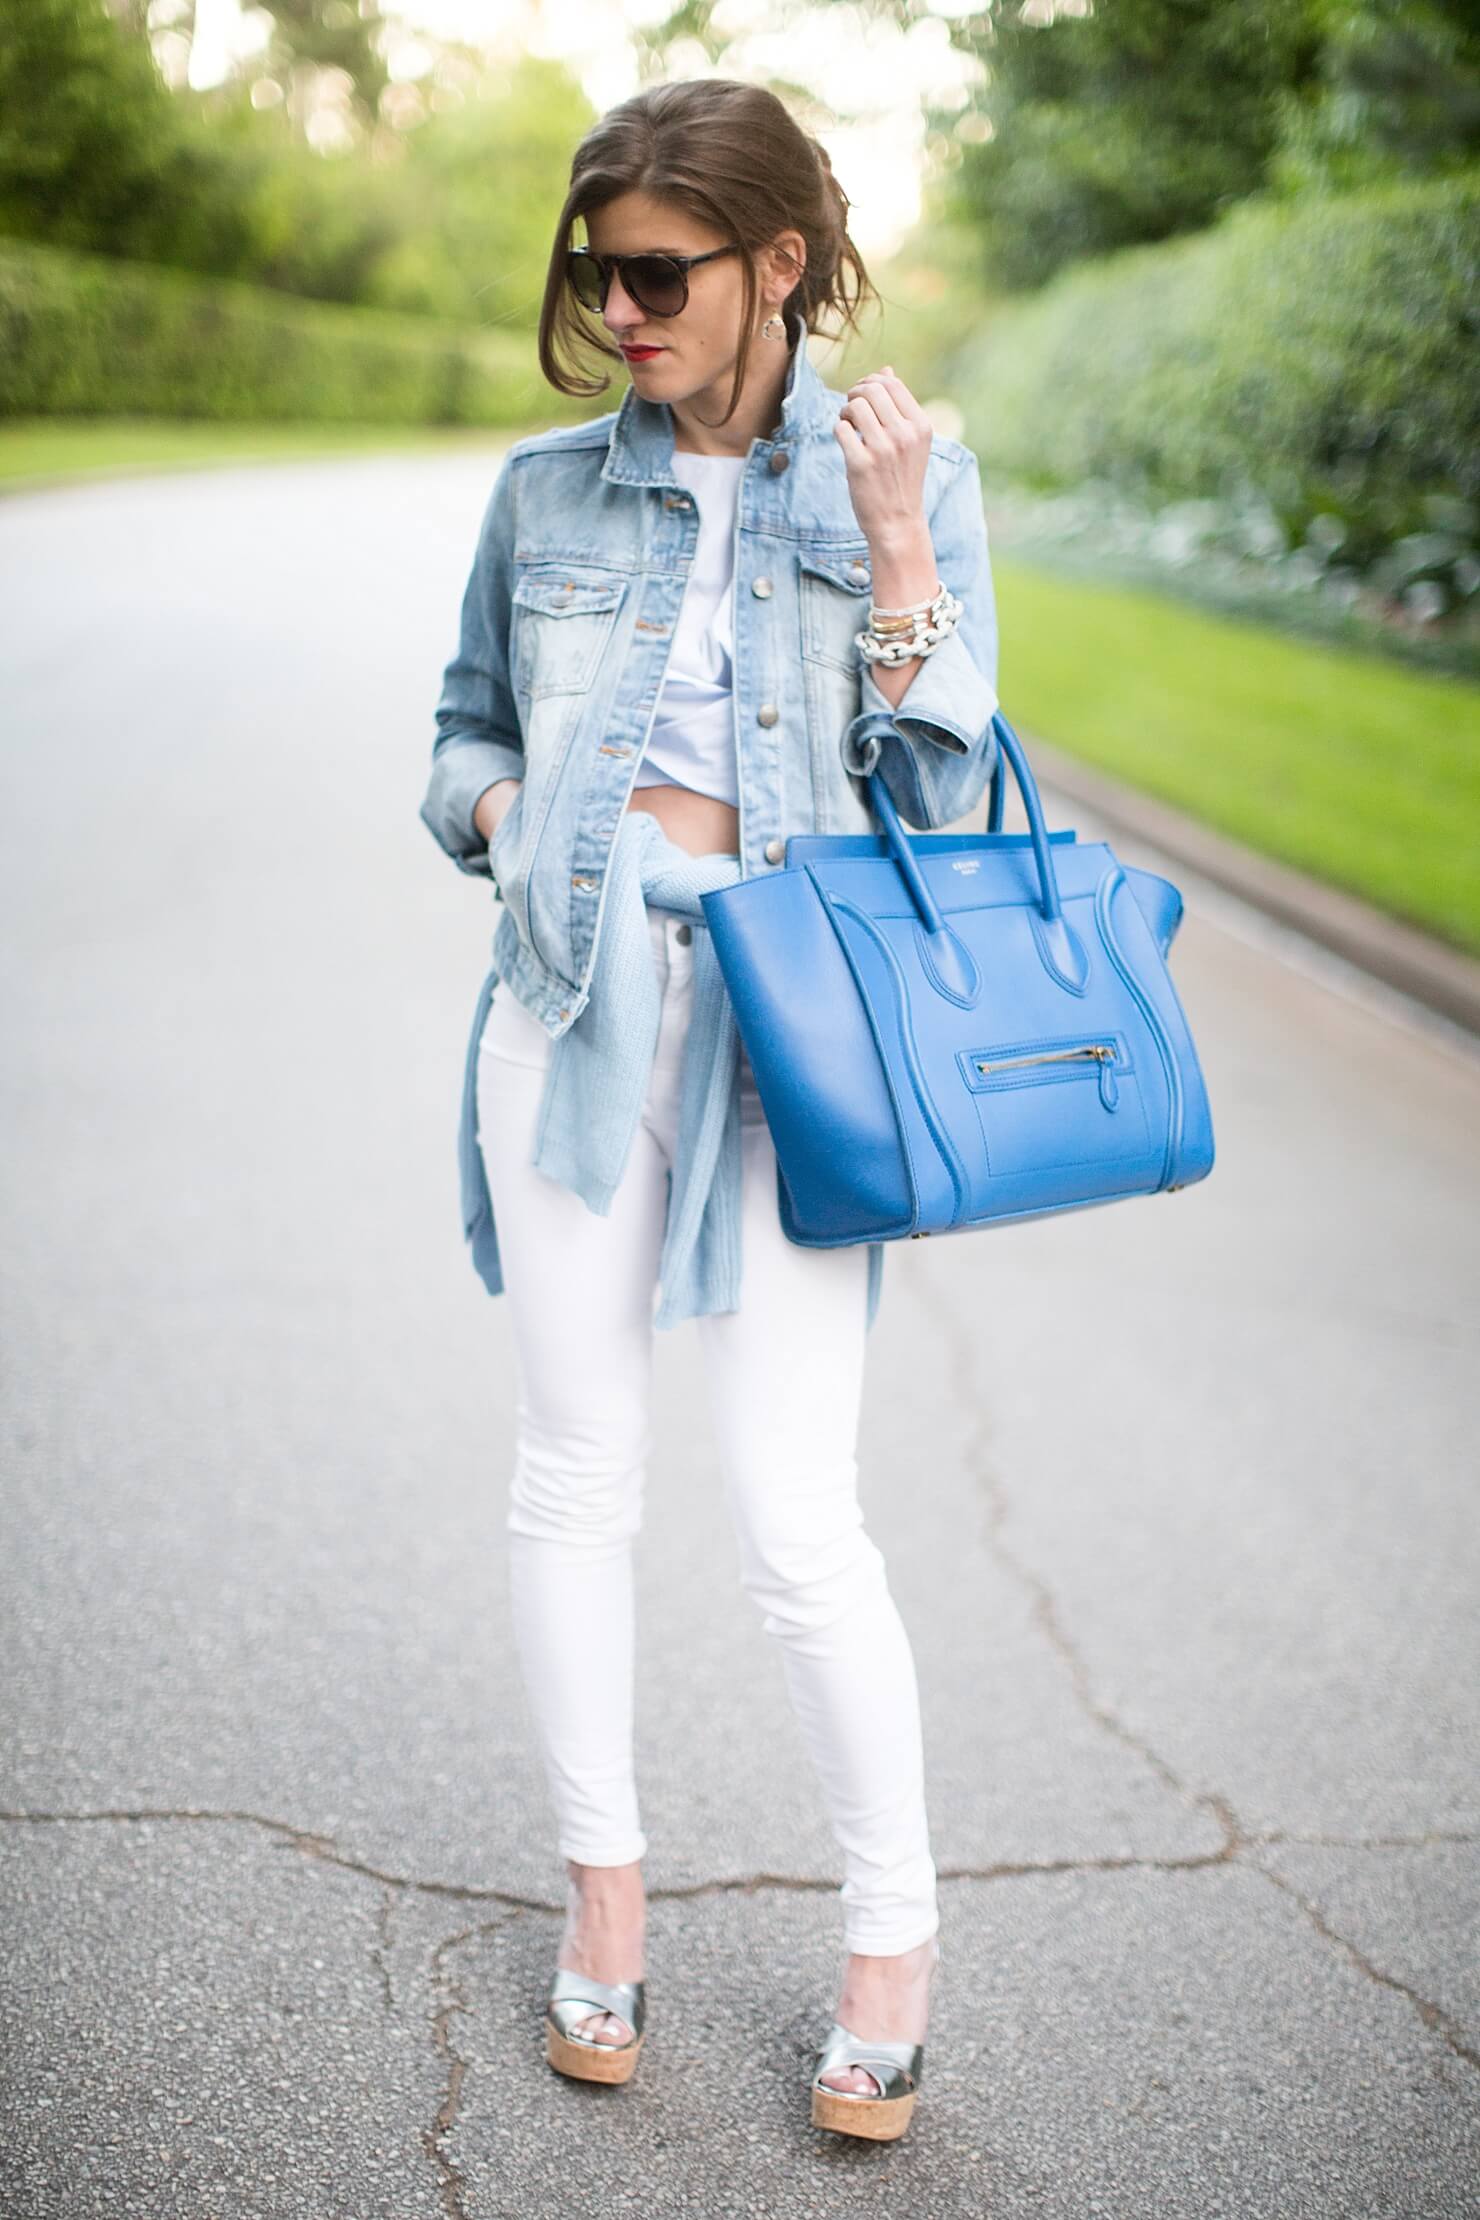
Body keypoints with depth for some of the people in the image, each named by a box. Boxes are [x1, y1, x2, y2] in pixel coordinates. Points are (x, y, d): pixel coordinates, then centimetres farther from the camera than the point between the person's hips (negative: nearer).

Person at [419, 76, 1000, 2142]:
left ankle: (896, 1926, 18)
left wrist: (896, 548, -13)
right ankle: (603, 1875, 29)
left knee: (797, 1520, -3)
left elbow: (938, 800, -3)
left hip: (788, 1020, -3)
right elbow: (465, 727, 19)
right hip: (572, 1002, 3)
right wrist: (506, 813, -3)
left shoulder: (906, 480, 1)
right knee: (575, 1472, 10)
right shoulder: (547, 490, 7)